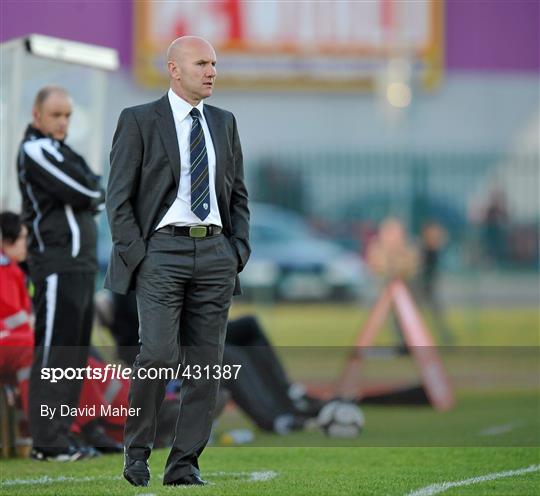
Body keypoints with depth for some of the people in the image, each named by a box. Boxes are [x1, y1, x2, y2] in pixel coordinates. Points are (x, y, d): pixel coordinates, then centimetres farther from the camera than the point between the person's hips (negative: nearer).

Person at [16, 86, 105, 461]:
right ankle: (47, 442, -10)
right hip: (58, 268, -10)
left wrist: (89, 195, -2)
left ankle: (60, 435, 15)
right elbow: (85, 193, -16)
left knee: (75, 356, 10)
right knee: (54, 353, -10)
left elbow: (97, 199, 18)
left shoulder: (56, 150, 22)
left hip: (81, 265, 10)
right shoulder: (36, 150, -10)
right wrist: (93, 193, 3)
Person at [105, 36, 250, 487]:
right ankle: (137, 449, 3)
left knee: (206, 363, 1)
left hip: (215, 253, 5)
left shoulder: (225, 123, 14)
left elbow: (238, 195, 19)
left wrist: (239, 252, 6)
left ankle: (185, 465, 6)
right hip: (162, 250, -5)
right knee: (159, 355, -16)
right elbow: (119, 197, -2)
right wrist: (136, 257, -10)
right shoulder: (139, 121, 0)